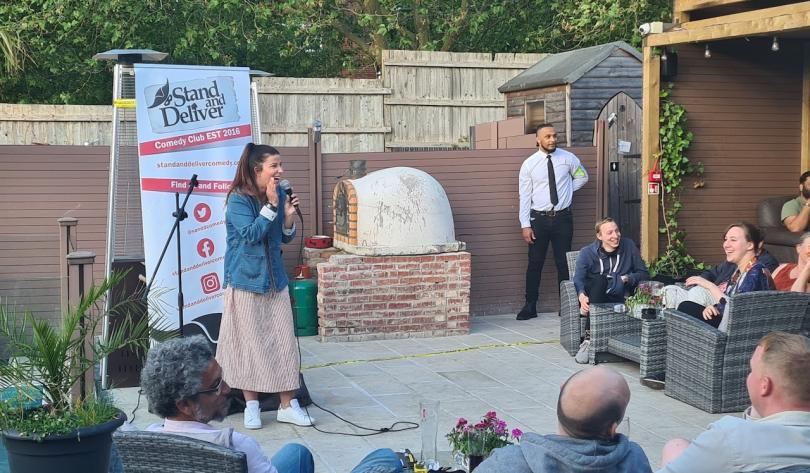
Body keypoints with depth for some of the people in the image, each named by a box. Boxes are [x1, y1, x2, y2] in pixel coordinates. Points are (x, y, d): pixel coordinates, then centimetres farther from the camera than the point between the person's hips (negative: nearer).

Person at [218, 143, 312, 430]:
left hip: (275, 280, 5)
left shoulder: (279, 195, 5)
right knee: (249, 342, 1)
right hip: (245, 281, -5)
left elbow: (285, 238, 10)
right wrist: (270, 206, -23)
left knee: (283, 341, 3)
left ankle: (287, 405, 9)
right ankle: (251, 405, 13)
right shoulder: (238, 199, -11)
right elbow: (251, 235, -19)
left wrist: (289, 216, -9)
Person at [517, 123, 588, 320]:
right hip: (539, 219, -1)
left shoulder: (568, 158, 0)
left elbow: (582, 177, 18)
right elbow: (524, 196, -4)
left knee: (564, 263, 6)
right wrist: (525, 225, -9)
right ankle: (530, 306, 9)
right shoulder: (529, 164, -3)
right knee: (535, 263, 2)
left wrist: (567, 191, 4)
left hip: (563, 217, 1)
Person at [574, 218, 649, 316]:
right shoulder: (587, 253, 9)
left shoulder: (629, 246, 14)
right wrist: (582, 296, -27)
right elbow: (578, 279, -5)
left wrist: (628, 279, -6)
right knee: (599, 279, -33)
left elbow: (644, 274, 16)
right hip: (595, 296, -1)